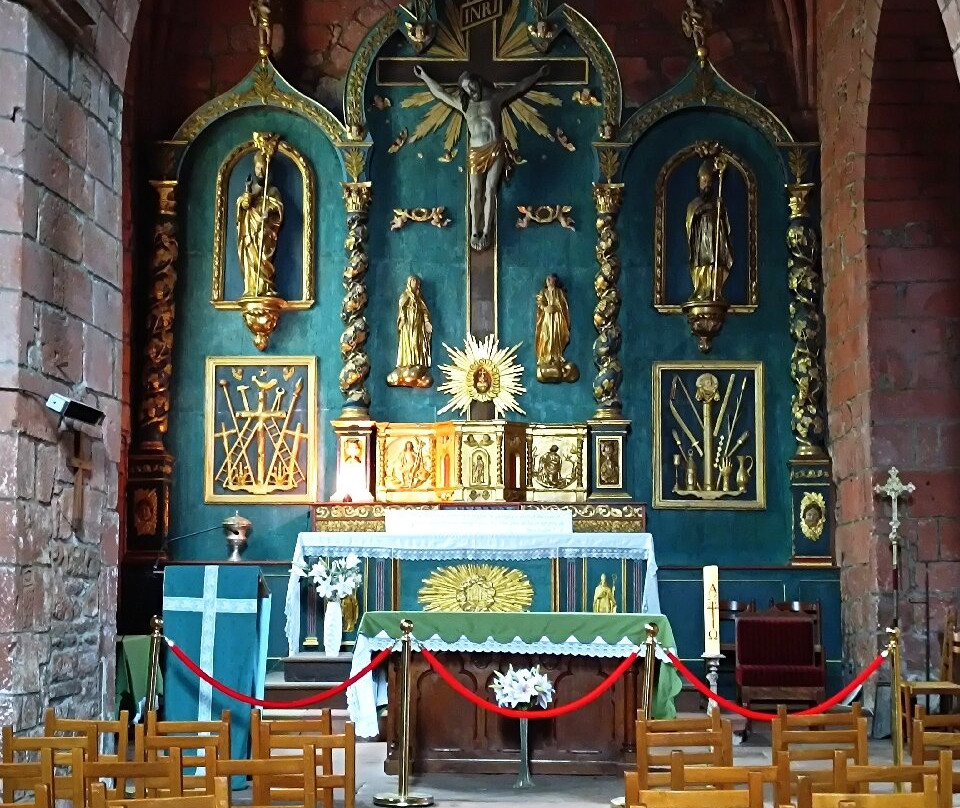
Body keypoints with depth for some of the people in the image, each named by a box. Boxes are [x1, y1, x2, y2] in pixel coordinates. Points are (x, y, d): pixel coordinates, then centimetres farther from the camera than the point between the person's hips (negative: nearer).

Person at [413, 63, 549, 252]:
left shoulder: (495, 98, 10)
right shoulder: (463, 104, 15)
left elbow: (520, 87, 17)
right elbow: (440, 93, 24)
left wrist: (538, 74, 21)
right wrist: (424, 77, 28)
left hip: (496, 150, -2)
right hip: (476, 151, 2)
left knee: (490, 189, -7)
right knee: (475, 191, -5)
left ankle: (486, 231, -6)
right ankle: (474, 232, 0)